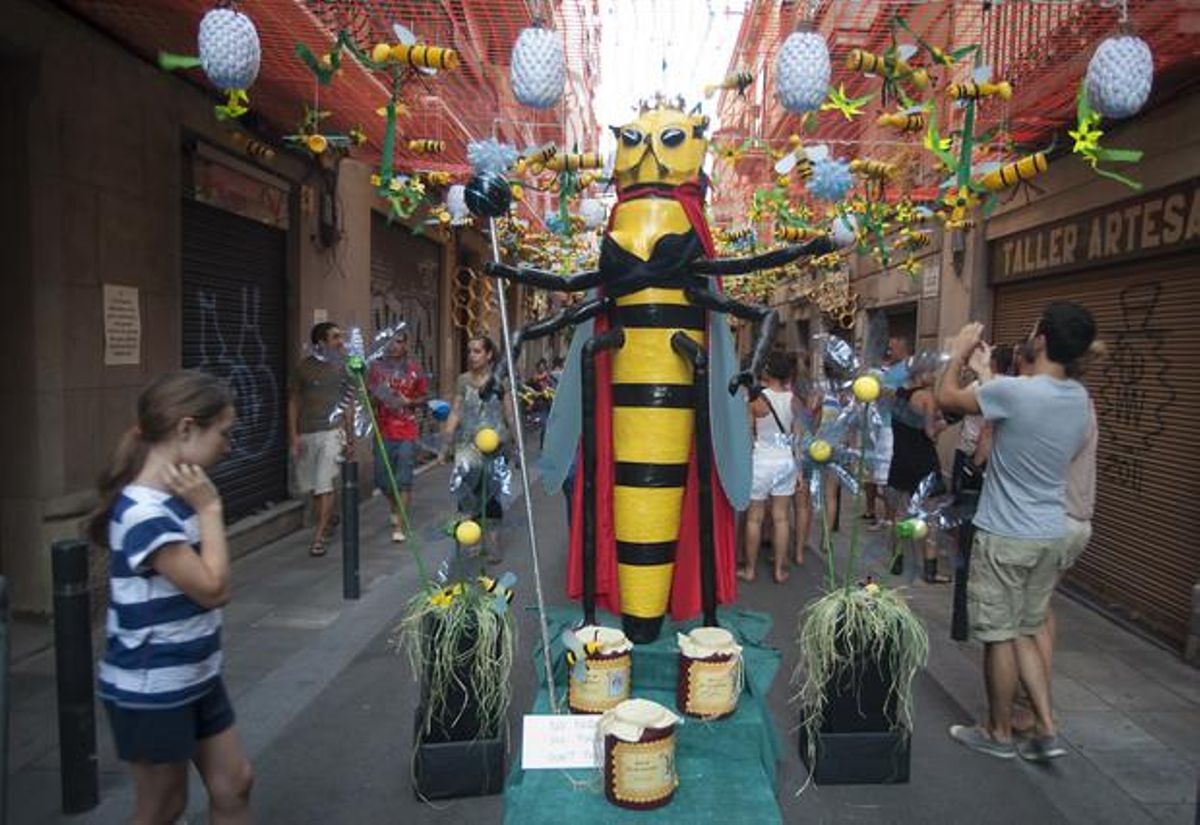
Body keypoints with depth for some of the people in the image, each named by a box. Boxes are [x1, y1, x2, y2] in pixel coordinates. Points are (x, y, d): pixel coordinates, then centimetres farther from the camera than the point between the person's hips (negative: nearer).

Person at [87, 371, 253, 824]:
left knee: (233, 785, 15)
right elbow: (212, 589, -23)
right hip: (150, 691, -8)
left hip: (195, 677, 8)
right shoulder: (144, 514, -27)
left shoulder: (178, 497, 1)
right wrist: (210, 509, -21)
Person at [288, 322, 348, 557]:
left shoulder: (341, 367, 4)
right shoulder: (304, 368, -2)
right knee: (312, 486, 11)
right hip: (306, 434, 1)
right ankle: (328, 520, 34)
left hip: (332, 432, 0)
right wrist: (293, 436, -4)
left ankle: (318, 537, -6)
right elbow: (293, 403, 2)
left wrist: (348, 432, 12)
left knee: (324, 484, -9)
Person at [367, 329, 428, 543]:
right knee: (381, 478, 9)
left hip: (407, 431, -2)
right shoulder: (376, 367, 3)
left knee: (403, 479, -5)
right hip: (383, 430, 2)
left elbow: (424, 396, 10)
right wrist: (377, 397, -14)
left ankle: (400, 526, -1)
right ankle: (395, 508, 39)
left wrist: (409, 402, -9)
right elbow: (368, 397, 8)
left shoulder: (414, 368, 2)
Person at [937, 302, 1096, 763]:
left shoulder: (1013, 392, -21)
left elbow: (947, 397, -6)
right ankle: (1046, 730, 19)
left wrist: (959, 353, 13)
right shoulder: (1079, 398, 3)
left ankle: (999, 733, 22)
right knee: (1024, 633, 19)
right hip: (1050, 535, 7)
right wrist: (986, 370, 28)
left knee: (1000, 636, 7)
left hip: (1005, 536, -7)